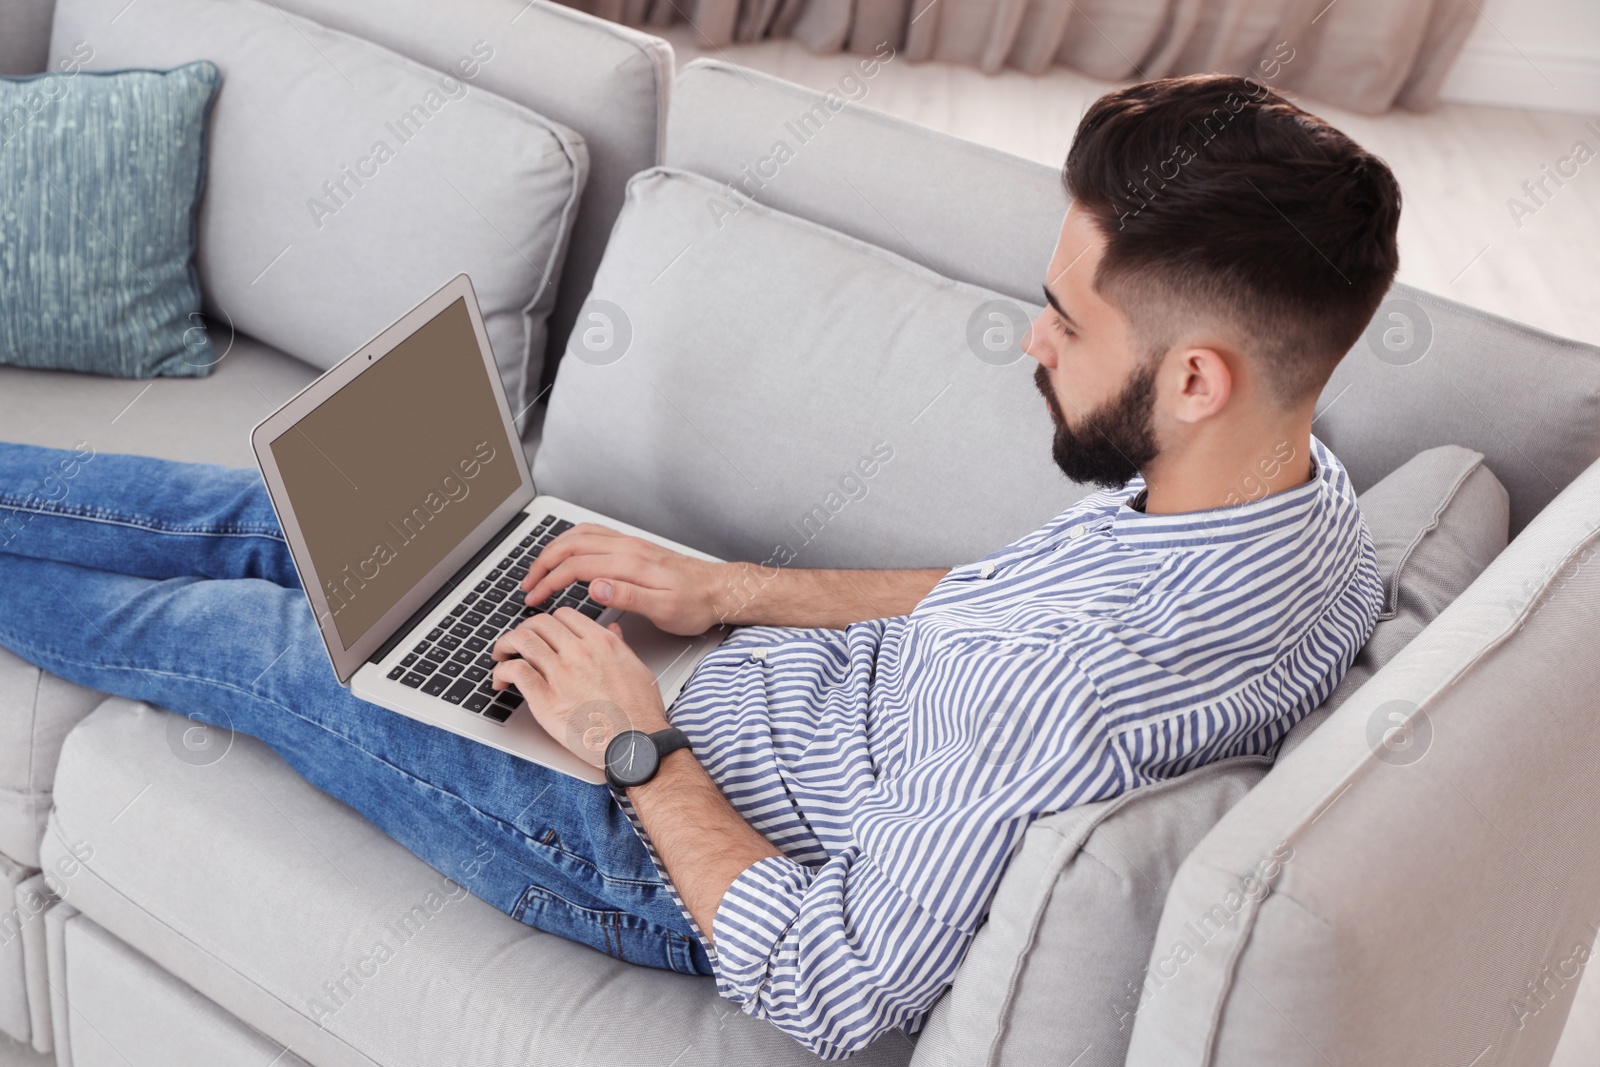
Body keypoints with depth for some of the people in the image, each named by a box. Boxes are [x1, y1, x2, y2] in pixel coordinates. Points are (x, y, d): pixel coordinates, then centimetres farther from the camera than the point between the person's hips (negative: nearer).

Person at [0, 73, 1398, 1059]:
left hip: (677, 843, -7)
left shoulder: (1072, 693, -39)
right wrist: (734, 591, 2)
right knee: (285, 511, 13)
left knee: (235, 633, 7)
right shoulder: (1300, 477, -10)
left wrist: (638, 744, -18)